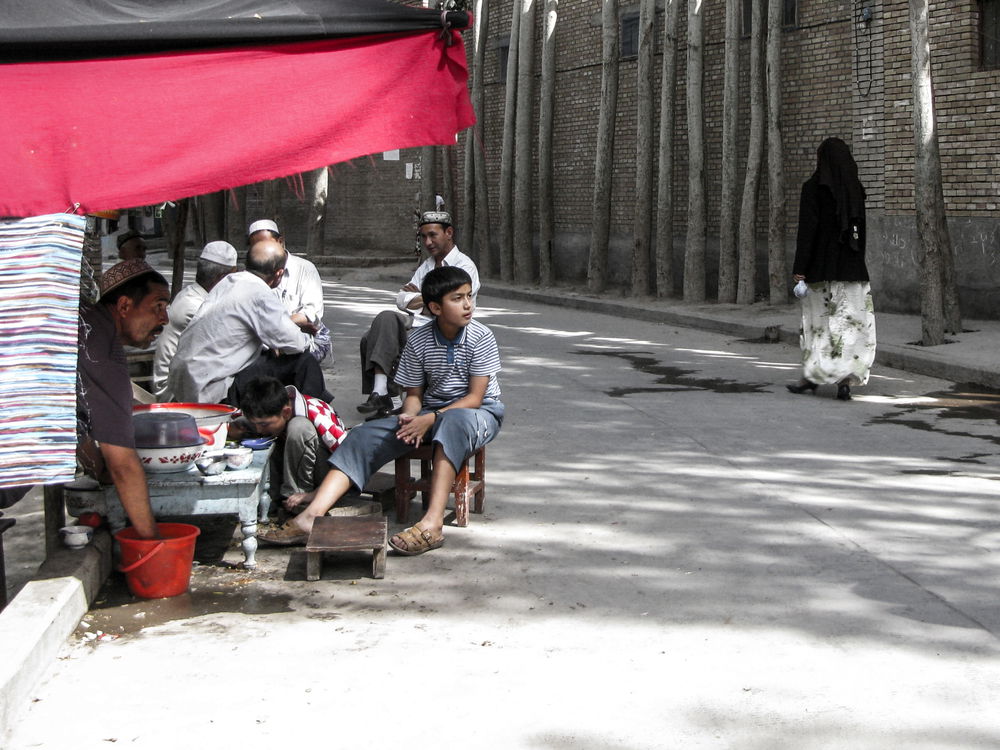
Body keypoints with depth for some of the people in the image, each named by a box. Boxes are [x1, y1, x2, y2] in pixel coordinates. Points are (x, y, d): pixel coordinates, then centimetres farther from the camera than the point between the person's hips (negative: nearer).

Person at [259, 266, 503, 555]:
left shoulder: (481, 338, -12)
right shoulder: (417, 341, -1)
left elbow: (475, 397, -15)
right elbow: (413, 393, 4)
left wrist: (431, 419, -27)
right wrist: (410, 418, -20)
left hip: (479, 412, -4)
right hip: (431, 414, 5)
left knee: (454, 420, -42)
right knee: (366, 434, -16)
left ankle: (433, 523, -52)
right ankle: (312, 515, -30)